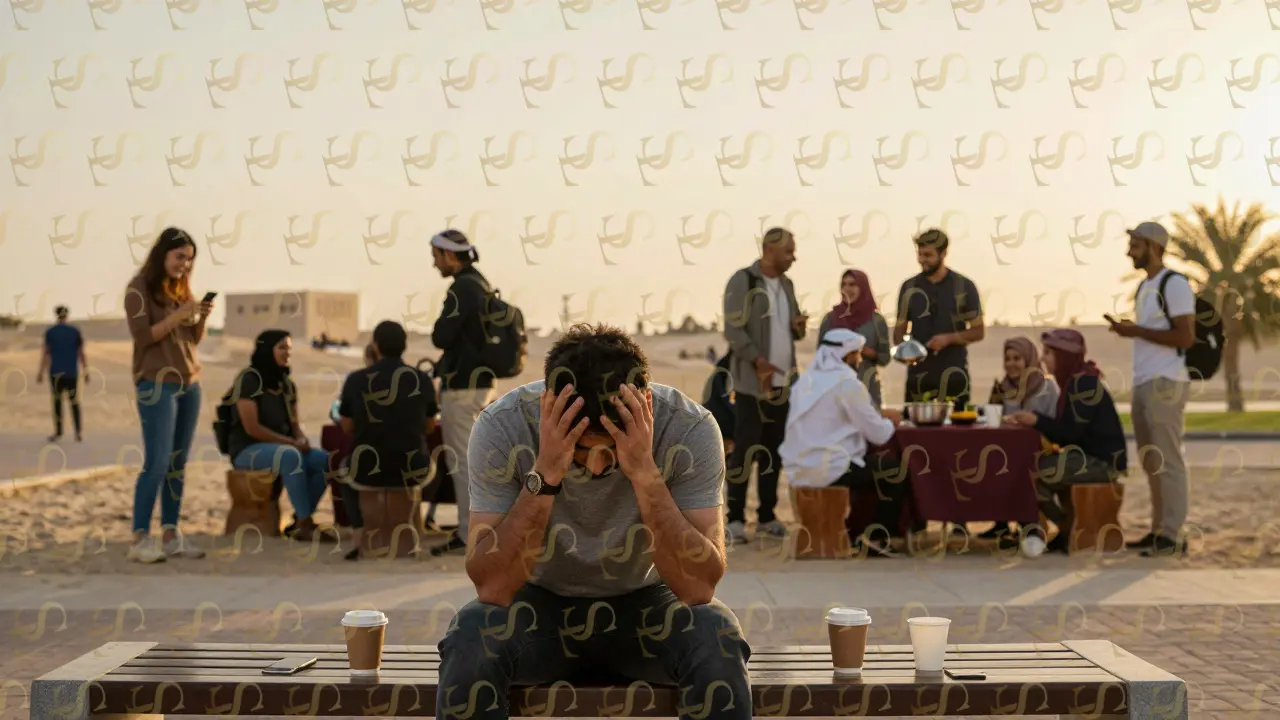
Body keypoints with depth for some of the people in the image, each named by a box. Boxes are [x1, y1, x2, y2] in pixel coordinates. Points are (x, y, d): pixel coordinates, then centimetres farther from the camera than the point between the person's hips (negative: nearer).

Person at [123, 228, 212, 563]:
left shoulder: (181, 287, 15)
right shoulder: (139, 288, -4)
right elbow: (142, 337, -12)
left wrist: (202, 317, -4)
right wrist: (179, 314, -18)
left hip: (190, 383, 7)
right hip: (157, 384, -7)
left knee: (178, 464, 4)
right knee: (157, 463, -11)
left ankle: (171, 535, 7)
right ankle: (140, 539, -8)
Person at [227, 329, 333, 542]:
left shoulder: (286, 383, 12)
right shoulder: (249, 379, -11)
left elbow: (295, 423, 15)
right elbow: (251, 427, -18)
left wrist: (302, 439, -10)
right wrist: (290, 443, -19)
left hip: (283, 447, 8)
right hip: (248, 450, -7)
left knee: (325, 460, -17)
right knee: (290, 455, -37)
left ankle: (299, 521, -13)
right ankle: (305, 523, -33)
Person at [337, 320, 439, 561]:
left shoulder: (356, 379, -7)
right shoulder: (422, 379, -4)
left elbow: (347, 428, 6)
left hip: (368, 471, -1)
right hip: (413, 471, 1)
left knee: (346, 476, 35)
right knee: (432, 468, 37)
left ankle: (361, 537, 20)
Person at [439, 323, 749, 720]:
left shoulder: (690, 429, -23)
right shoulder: (502, 427, -23)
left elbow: (699, 586, -27)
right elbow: (492, 587, -26)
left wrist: (646, 474, -38)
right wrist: (545, 475, -37)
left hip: (645, 603, 0)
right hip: (541, 603, 0)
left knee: (718, 642, -30)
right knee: (470, 639, -30)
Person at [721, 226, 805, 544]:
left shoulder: (786, 284, 15)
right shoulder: (743, 281, -7)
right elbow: (733, 330, -14)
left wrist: (799, 325, -3)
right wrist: (759, 361, -22)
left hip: (782, 380, 7)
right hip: (753, 381, -7)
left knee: (773, 449, 10)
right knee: (746, 449, -6)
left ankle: (767, 515, 16)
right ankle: (735, 519, -2)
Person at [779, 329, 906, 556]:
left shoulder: (806, 381, 12)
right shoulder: (848, 384, -12)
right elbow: (879, 435, -10)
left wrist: (879, 415, 21)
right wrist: (890, 422, 12)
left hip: (797, 471, 9)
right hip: (829, 471, -8)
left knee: (871, 464, 29)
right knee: (896, 469, 8)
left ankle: (856, 532, 29)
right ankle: (878, 539, 15)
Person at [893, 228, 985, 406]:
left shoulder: (964, 286, 2)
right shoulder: (910, 287, 8)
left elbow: (978, 331, 4)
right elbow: (900, 328, 12)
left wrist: (949, 338, -13)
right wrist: (901, 347, -10)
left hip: (953, 372, -2)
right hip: (919, 372, 2)